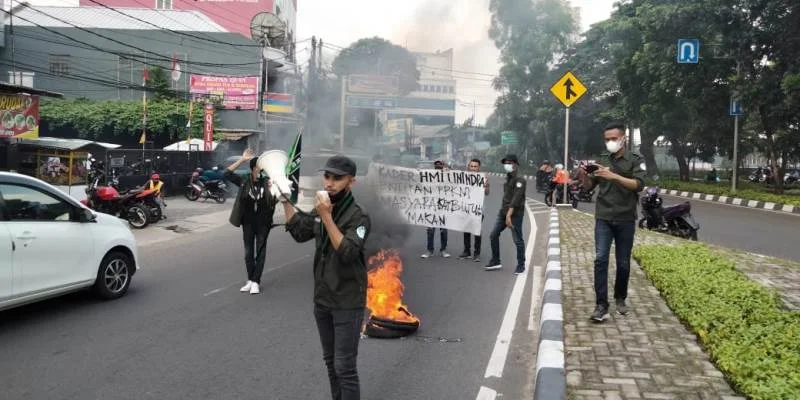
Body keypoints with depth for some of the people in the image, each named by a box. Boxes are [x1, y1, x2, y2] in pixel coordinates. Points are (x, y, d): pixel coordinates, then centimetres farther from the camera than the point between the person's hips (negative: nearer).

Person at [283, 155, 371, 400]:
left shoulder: (358, 216, -17)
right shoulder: (321, 210, 3)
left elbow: (347, 253, -27)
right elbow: (299, 232, 14)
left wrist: (327, 217, -30)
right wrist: (285, 200, 6)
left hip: (347, 304, -7)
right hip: (322, 300, 7)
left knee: (345, 367, -1)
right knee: (330, 361, 19)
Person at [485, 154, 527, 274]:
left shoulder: (519, 180, -13)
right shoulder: (508, 178, 15)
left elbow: (516, 199, -22)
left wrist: (509, 215, -29)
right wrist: (505, 213, 15)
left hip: (515, 214, -9)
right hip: (504, 212, 9)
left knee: (518, 240, -2)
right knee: (493, 235, 8)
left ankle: (521, 265, 10)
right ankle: (496, 261, 19)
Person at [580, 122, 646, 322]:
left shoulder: (636, 160, 0)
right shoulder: (601, 160, 10)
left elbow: (638, 185, -16)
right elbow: (588, 187, 10)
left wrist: (614, 176, -29)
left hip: (625, 220, -1)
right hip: (603, 218, 1)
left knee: (623, 263, 7)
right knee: (600, 259, -11)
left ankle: (620, 298, 26)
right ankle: (601, 305, -10)